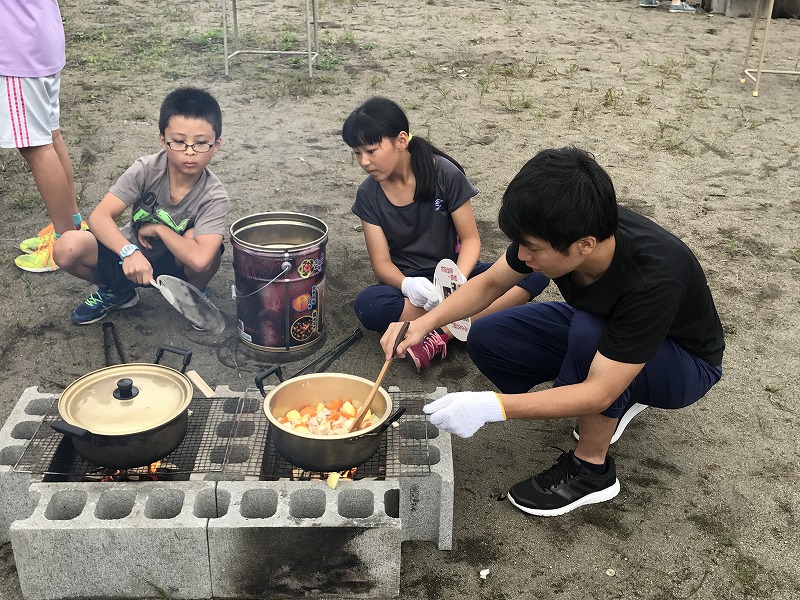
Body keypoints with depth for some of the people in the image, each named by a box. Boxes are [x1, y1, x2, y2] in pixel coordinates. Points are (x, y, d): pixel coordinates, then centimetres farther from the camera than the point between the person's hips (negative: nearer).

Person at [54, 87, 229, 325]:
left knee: (195, 238, -35)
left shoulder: (214, 196, -24)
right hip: (130, 258, 2)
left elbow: (199, 259, -39)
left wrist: (158, 228, -25)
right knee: (68, 248, -23)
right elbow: (99, 216, -24)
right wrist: (129, 251, -42)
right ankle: (117, 293, 9)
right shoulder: (147, 169, -19)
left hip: (174, 265, -2)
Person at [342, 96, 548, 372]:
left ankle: (441, 335, -32)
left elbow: (470, 239, -8)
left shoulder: (444, 173, -10)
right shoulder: (368, 195, -4)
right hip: (409, 285, 0)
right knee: (368, 304, -36)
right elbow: (381, 261, -7)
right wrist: (407, 285, -31)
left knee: (535, 272, -26)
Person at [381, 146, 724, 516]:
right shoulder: (555, 233, -23)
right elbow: (490, 283, -6)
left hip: (685, 363, -6)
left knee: (588, 333, -37)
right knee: (487, 340, -11)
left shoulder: (652, 280, -41)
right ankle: (621, 398, 6)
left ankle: (591, 471, -13)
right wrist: (424, 323, -21)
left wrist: (492, 407, -45)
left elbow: (598, 392, -38)